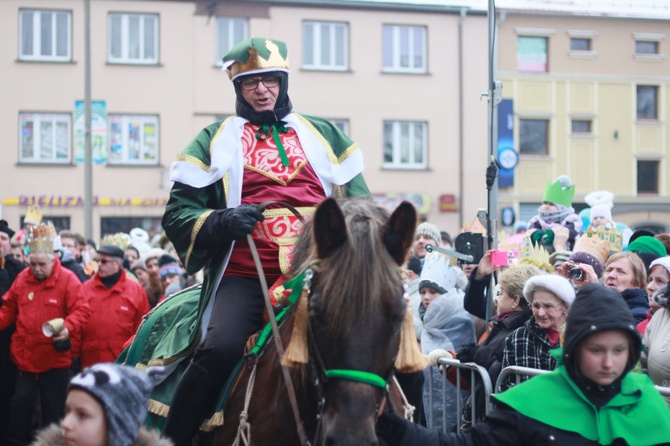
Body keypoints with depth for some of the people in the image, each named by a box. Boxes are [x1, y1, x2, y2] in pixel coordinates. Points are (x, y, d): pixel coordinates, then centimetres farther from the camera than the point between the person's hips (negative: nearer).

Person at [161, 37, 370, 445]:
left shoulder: (323, 135, 19)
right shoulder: (215, 141, 14)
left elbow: (359, 202, 23)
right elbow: (178, 212, 9)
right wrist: (220, 222, -12)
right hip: (245, 276, -2)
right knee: (219, 350, -28)